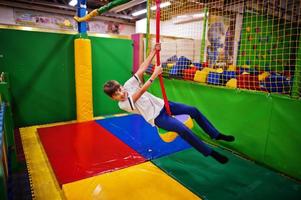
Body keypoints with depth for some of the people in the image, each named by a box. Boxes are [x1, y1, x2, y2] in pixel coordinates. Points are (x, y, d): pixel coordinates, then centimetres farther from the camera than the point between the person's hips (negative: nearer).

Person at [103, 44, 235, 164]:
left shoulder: (129, 84, -2)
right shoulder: (122, 105, -15)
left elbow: (142, 68, -10)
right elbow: (141, 91, -29)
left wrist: (154, 50, -19)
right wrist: (154, 75, -35)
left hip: (162, 104, 7)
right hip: (157, 117, -6)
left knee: (193, 110, 1)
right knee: (183, 129, -27)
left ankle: (215, 134, 18)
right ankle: (210, 152, -10)